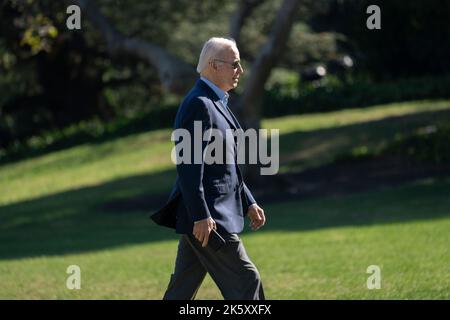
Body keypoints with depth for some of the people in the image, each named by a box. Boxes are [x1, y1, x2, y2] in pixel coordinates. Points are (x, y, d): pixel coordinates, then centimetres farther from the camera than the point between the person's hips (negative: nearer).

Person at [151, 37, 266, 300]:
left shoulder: (216, 103, 18)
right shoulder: (198, 105, -14)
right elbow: (189, 166, -21)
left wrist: (249, 203, 22)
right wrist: (201, 216, -24)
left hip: (204, 216, 10)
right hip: (207, 217, -10)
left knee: (182, 290, 11)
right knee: (246, 281, -6)